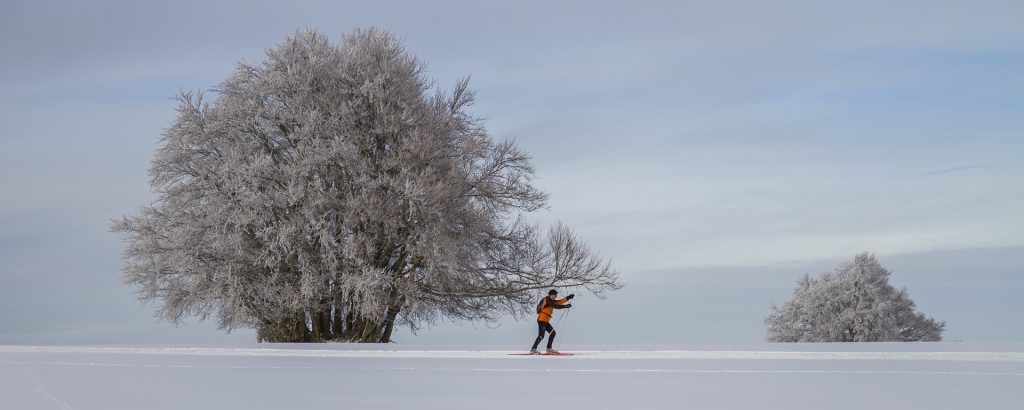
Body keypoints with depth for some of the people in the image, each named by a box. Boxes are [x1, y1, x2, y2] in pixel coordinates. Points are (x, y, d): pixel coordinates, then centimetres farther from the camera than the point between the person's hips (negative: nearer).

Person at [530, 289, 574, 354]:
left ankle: (549, 348, 11)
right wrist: (565, 306, -18)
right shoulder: (547, 299, -8)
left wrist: (568, 298, 17)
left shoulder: (550, 300, 20)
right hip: (542, 320, -10)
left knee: (553, 333, 10)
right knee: (541, 336, -14)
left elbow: (559, 302, 21)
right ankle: (533, 349, -13)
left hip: (545, 321, 10)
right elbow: (555, 306, -18)